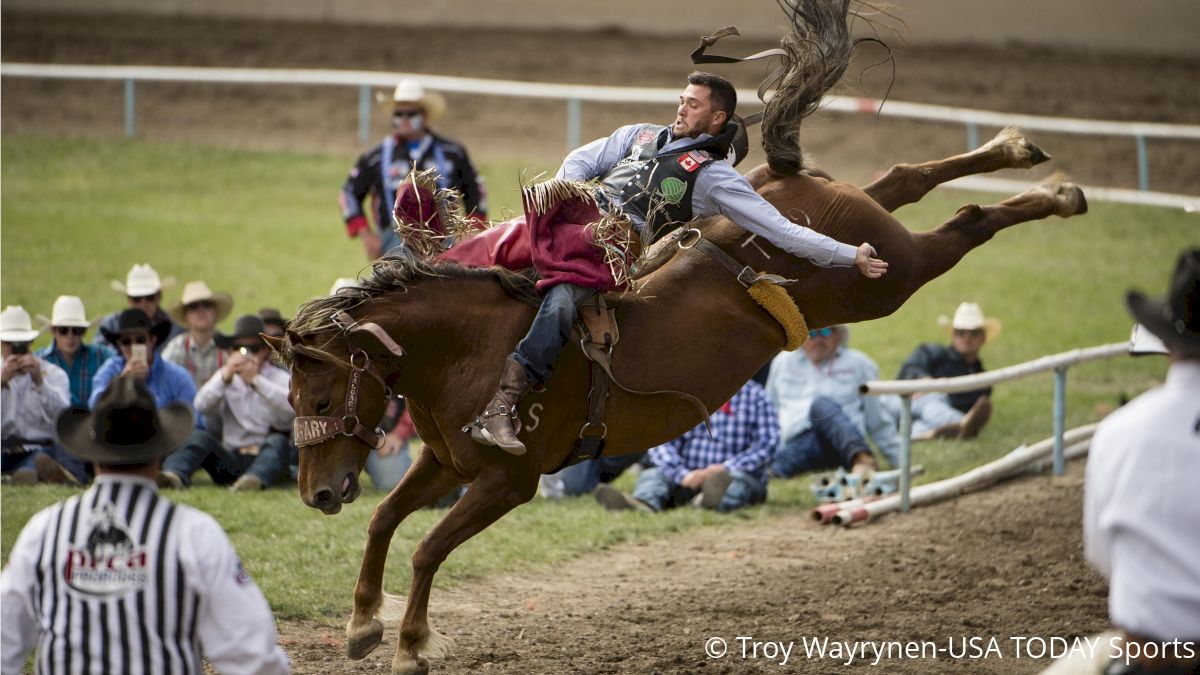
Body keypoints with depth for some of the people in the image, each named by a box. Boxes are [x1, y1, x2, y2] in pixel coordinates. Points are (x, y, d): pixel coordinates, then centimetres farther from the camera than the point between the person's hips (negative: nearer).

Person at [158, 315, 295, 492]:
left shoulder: (279, 378, 6)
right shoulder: (226, 379, 16)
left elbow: (291, 407, -18)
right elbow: (201, 406, -4)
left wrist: (256, 380, -23)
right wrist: (225, 377, -18)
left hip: (266, 458, -3)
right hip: (232, 459, 3)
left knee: (277, 442, -34)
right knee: (200, 436, -21)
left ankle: (256, 479, -64)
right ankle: (174, 474, -48)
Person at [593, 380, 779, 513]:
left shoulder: (755, 395, 4)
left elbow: (767, 443, -6)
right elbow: (661, 440, -3)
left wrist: (727, 468, -21)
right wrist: (682, 474, -23)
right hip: (688, 478, 2)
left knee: (740, 479, -34)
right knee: (651, 475, -23)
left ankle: (715, 500, -71)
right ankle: (643, 502, -60)